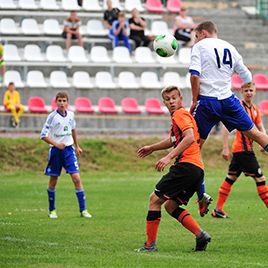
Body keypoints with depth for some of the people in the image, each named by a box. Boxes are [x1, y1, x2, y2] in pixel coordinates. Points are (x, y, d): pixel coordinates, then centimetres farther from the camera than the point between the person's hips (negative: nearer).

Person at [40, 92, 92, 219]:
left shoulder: (71, 115, 2)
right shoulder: (52, 116, -11)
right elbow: (43, 135, -11)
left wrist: (77, 146, 25)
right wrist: (56, 144, -21)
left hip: (69, 149, 3)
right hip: (56, 151, -3)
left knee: (77, 179, -8)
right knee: (53, 181, 6)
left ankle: (83, 210, -5)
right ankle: (52, 210, 21)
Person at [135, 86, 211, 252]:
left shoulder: (180, 114, -4)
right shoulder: (181, 115, 26)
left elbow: (190, 138, -21)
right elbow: (174, 140, 44)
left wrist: (169, 157, -24)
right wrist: (152, 148, 52)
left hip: (186, 164, -10)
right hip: (197, 169, 10)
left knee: (155, 199, -5)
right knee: (170, 206, 15)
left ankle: (150, 244, -5)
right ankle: (200, 235, 2)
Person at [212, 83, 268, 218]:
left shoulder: (255, 109, 13)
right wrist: (225, 148, -18)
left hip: (247, 149, 8)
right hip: (243, 149, -8)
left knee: (231, 178, 10)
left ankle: (218, 209, 14)